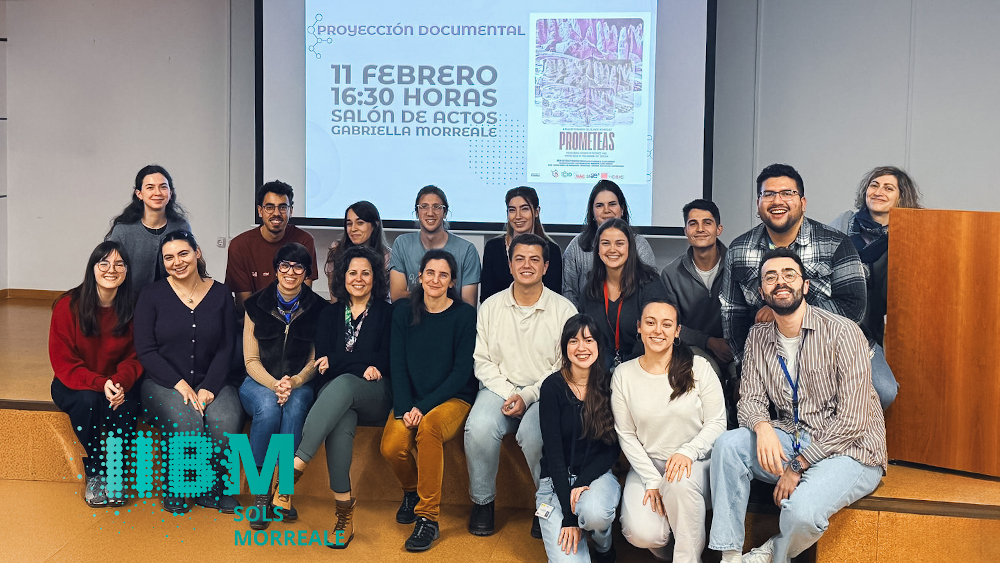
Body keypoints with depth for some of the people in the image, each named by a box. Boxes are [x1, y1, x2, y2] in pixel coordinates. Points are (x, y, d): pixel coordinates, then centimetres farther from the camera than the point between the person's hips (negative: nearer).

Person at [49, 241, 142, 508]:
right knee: (88, 401, -35)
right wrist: (99, 383, -29)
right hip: (73, 386, -1)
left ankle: (113, 476, -9)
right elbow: (63, 362, -13)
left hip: (118, 384, 1)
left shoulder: (132, 309, -5)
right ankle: (93, 476, -14)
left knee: (124, 407, -32)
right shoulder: (68, 306, -11)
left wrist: (121, 381, -24)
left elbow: (134, 357, -1)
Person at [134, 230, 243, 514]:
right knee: (187, 423, -31)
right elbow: (146, 351, -3)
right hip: (163, 382, -1)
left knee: (226, 422, -29)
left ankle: (212, 489, -5)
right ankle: (176, 489, -4)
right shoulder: (152, 296, 2)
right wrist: (180, 385, -15)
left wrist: (208, 388, -11)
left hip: (211, 381, 2)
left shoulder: (220, 294, 6)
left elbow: (226, 348, 4)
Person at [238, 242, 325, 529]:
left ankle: (284, 491, -30)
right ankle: (260, 492, -24)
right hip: (259, 382, 0)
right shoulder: (256, 305, 2)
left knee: (295, 406, -35)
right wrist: (273, 384, -19)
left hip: (299, 384, 0)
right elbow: (251, 360, 1)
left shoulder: (317, 308, 2)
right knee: (268, 406, -34)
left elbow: (315, 362, 4)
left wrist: (294, 382, -17)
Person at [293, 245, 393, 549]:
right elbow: (321, 360, 9)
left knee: (343, 383, -38)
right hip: (335, 392, 2)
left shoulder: (386, 313, 13)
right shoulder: (331, 314, 21)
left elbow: (386, 362, 3)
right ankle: (344, 509, -38)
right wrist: (364, 365, -9)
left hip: (375, 395, -1)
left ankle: (294, 467, -47)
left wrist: (335, 362, -6)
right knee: (341, 424, -36)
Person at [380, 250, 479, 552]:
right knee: (392, 447, -25)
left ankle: (428, 518, -23)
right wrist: (405, 409, -13)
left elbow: (462, 371, -8)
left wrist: (424, 407, -16)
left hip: (453, 398, -3)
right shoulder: (404, 312, 5)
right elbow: (398, 365, 2)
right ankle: (411, 491, 12)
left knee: (429, 425, -36)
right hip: (411, 398, 3)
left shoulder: (465, 315, -4)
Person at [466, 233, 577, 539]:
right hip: (500, 388, 2)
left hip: (545, 392, -2)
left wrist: (527, 396, -13)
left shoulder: (563, 309, 1)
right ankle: (482, 502, -4)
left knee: (534, 434, -34)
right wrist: (508, 394, -9)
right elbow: (482, 361, 6)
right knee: (479, 428, -29)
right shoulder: (491, 307, 8)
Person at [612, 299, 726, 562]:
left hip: (696, 464, -1)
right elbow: (626, 435, 0)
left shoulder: (698, 367, -4)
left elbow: (717, 422, -4)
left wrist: (688, 452, -21)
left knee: (680, 482, -37)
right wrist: (652, 480, -10)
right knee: (642, 534, -25)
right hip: (647, 466, 1)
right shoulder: (623, 375, 0)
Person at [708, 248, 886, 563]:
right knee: (728, 444, -20)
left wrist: (798, 465, -17)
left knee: (802, 510, -32)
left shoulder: (842, 333, -14)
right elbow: (750, 399, 3)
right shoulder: (758, 338, 4)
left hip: (849, 450, -5)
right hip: (793, 441, 5)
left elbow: (853, 419, -17)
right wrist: (762, 427, -23)